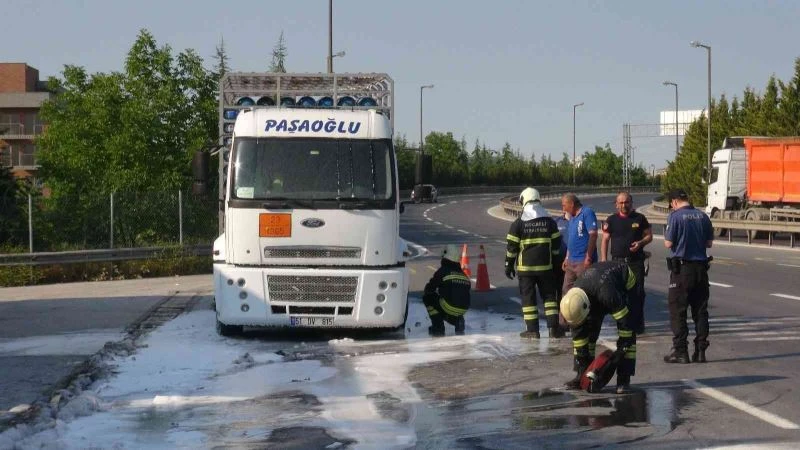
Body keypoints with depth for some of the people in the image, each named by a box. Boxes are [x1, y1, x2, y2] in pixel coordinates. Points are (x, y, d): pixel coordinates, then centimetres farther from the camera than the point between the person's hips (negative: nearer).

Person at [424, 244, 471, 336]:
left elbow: (429, 289, 8)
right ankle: (458, 321, 8)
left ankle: (438, 327, 9)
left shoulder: (443, 271, 0)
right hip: (463, 310, 7)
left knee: (427, 298, 17)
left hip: (449, 307, -7)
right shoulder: (463, 273, 18)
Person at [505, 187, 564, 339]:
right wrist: (554, 261, 18)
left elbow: (512, 247, -6)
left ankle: (532, 330, 2)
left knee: (528, 297, 4)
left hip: (525, 267, -2)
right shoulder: (549, 221, 2)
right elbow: (556, 244, 7)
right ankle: (554, 328, 4)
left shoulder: (518, 223, -7)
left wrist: (509, 265, 3)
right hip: (545, 266, 2)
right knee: (549, 296, 10)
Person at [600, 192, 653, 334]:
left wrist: (640, 243, -10)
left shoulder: (640, 218, 7)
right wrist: (603, 260, -2)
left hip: (636, 261, 0)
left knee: (638, 293, -3)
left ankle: (637, 324, 4)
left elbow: (649, 235, 12)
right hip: (618, 261, 0)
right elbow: (605, 240, 7)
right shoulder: (611, 220, 7)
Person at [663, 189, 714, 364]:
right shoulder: (703, 216, 5)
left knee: (677, 311, 1)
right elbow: (709, 243, 9)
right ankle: (700, 351, 9)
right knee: (700, 311, 10)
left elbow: (668, 243, -11)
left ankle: (680, 351, -1)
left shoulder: (675, 216, -10)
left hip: (681, 268, -5)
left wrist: (666, 237, 10)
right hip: (701, 268, 5)